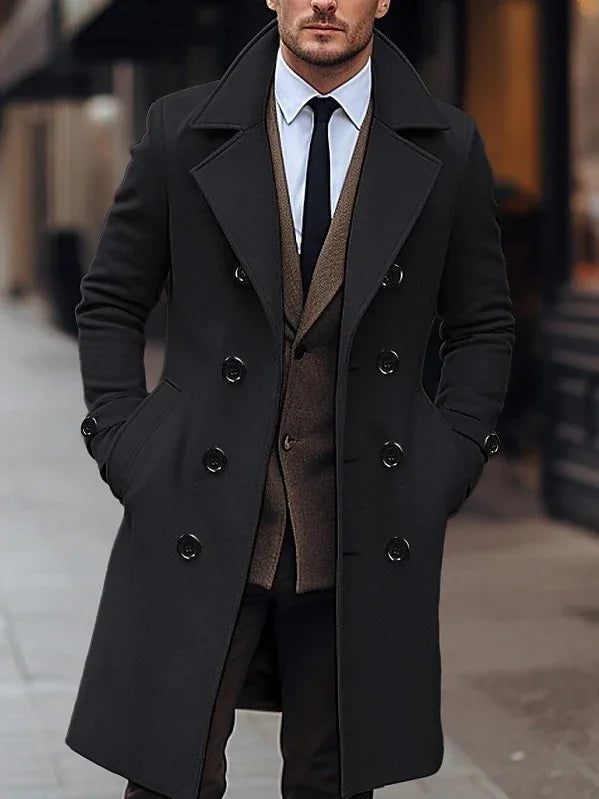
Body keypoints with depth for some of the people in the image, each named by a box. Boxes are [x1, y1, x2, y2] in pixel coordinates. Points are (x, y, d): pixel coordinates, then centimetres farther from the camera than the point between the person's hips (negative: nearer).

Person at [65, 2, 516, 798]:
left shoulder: (448, 148, 4)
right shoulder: (182, 129, 2)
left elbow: (483, 326, 11)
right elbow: (110, 305, 9)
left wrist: (446, 469, 1)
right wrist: (127, 452, -1)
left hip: (366, 530, 1)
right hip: (202, 518, -1)